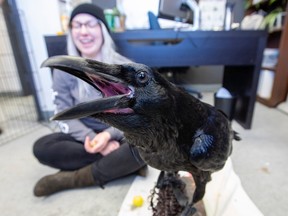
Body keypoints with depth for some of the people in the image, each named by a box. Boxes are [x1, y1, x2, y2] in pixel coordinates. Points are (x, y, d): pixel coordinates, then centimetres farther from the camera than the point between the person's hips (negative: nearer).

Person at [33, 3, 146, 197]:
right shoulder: (64, 69, -4)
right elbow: (65, 116, -7)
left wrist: (109, 135, -26)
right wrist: (90, 137, -25)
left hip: (120, 134, -1)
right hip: (85, 135, 2)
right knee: (41, 147, -22)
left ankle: (71, 179, -18)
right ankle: (122, 163, -19)